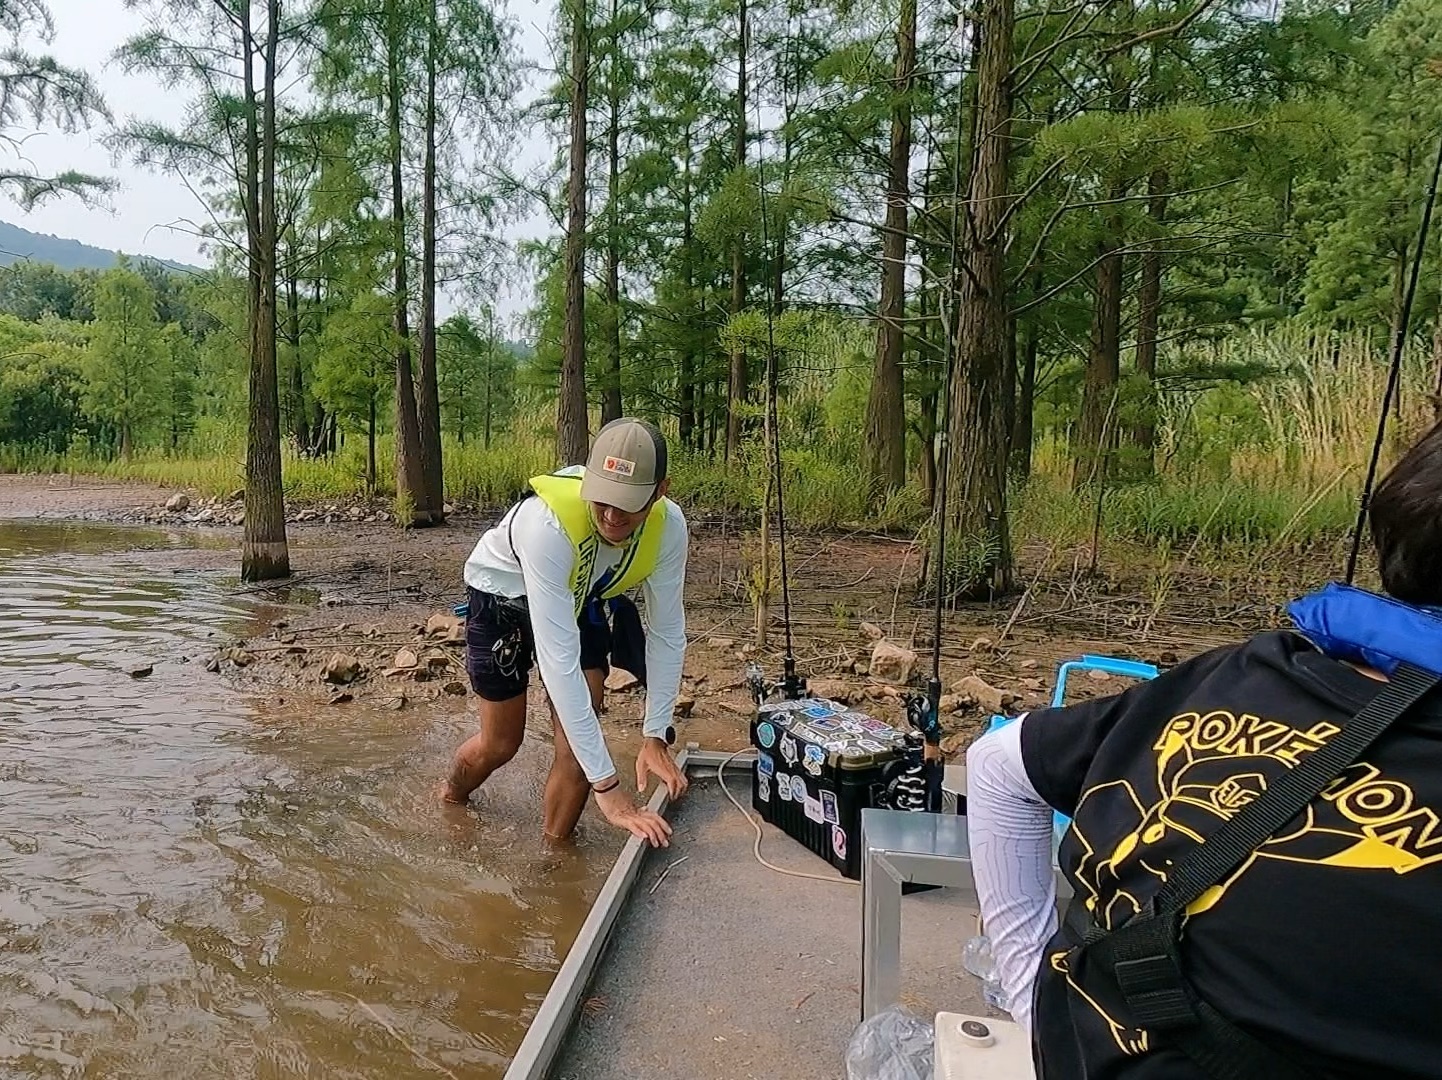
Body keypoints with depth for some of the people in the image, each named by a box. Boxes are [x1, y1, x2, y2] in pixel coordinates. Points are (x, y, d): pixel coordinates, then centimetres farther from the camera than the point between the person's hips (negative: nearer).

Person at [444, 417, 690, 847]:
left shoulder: (668, 525, -30)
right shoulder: (549, 523, -44)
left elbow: (667, 634, -17)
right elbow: (558, 661, -45)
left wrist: (654, 737, -19)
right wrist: (607, 786, -45)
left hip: (578, 600, 3)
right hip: (503, 595, -3)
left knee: (580, 740, -8)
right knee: (501, 743, 11)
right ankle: (449, 803, 46)